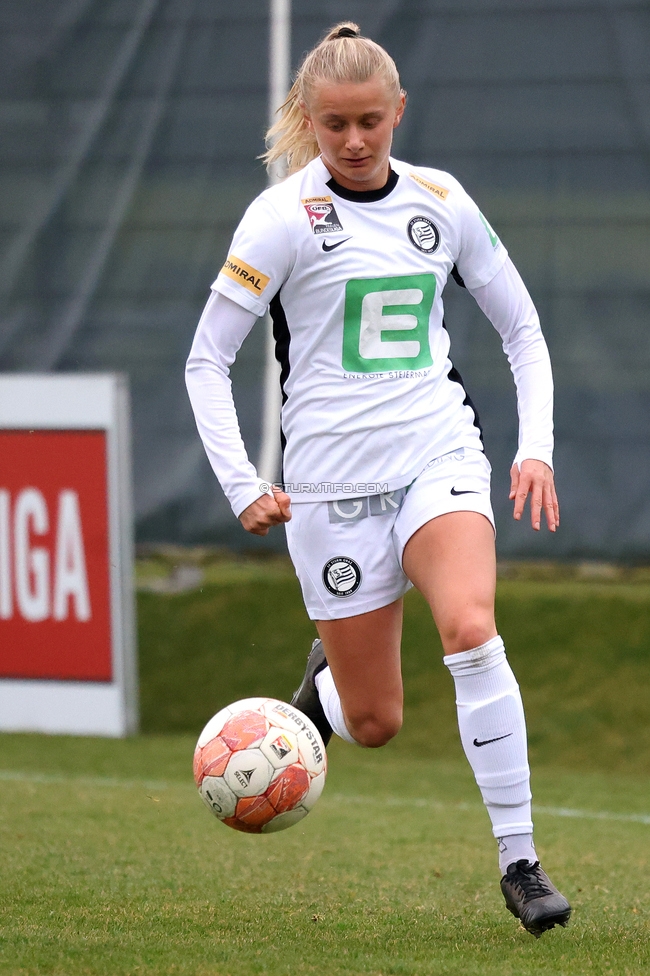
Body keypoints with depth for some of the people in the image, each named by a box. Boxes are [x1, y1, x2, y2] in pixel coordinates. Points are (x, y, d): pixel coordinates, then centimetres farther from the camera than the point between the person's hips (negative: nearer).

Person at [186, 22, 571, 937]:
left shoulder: (442, 201, 5)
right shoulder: (285, 216, -5)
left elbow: (521, 326, 15)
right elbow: (207, 357, -3)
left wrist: (537, 446, 3)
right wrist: (242, 485, -12)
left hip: (441, 456, 2)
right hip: (332, 479, -2)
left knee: (471, 631, -27)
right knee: (375, 723, 1)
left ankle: (520, 862, -19)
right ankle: (324, 683, 40)